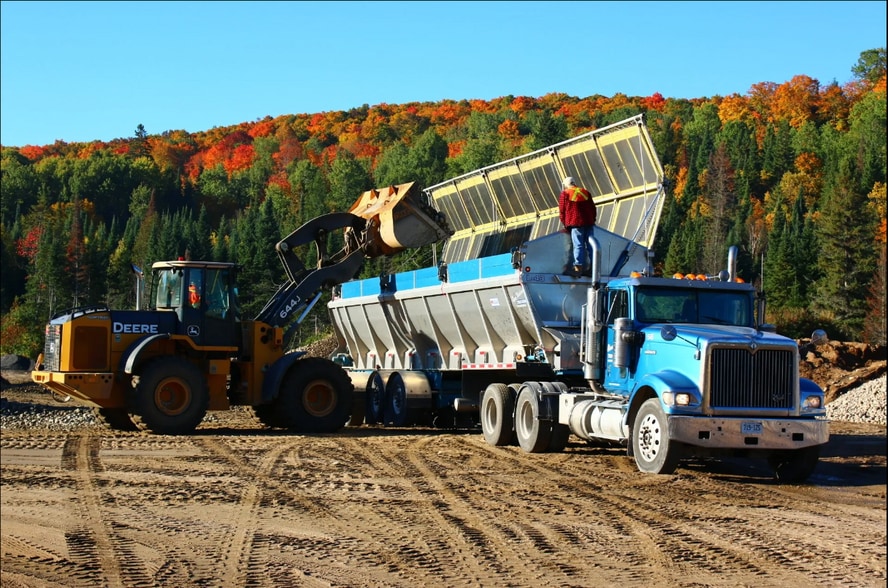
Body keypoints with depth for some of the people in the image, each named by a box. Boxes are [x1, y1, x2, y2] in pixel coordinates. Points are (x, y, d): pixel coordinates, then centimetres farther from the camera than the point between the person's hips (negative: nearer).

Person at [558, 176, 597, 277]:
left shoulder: (564, 194, 3)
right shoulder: (585, 192, 16)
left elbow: (562, 211, 1)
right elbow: (593, 209, 17)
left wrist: (566, 225, 10)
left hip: (576, 224, -4)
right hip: (589, 223, 4)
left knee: (578, 246, -7)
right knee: (590, 245, 6)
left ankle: (578, 268, -12)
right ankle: (593, 268, 7)